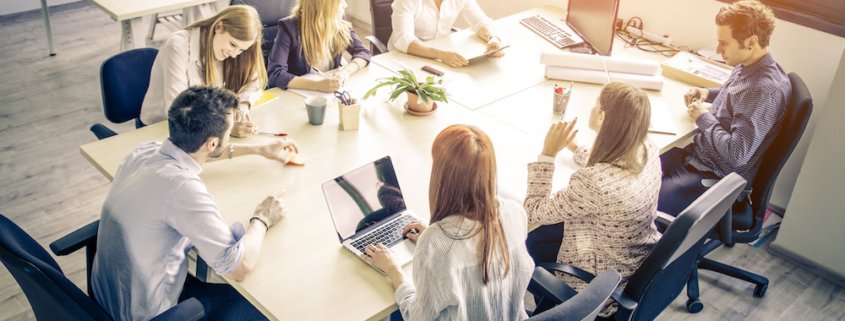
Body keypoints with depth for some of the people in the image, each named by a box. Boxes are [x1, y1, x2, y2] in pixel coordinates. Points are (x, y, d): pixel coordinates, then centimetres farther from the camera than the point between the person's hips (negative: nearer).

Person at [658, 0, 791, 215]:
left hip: (716, 179, -10)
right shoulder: (745, 67, 2)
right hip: (697, 154, 10)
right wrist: (707, 93, 8)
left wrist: (703, 118, -17)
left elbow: (737, 155, -30)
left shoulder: (766, 90, -28)